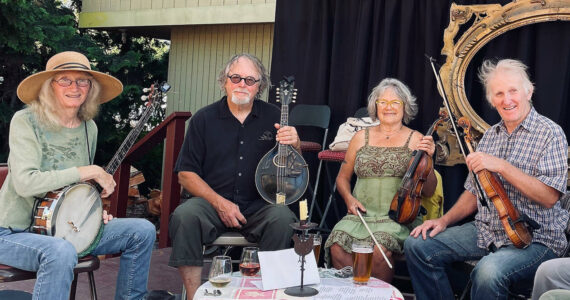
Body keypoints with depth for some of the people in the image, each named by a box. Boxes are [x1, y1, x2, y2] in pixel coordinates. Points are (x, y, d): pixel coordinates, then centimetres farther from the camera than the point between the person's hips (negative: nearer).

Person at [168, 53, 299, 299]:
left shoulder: (272, 117, 9)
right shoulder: (204, 119, 6)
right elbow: (186, 174, 3)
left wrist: (295, 145, -12)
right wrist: (219, 203, -12)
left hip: (259, 206, 1)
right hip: (212, 202, 0)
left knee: (283, 218, -30)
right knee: (184, 215, -29)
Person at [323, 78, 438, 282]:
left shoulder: (416, 140, 7)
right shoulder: (361, 137, 16)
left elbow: (428, 192, 4)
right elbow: (342, 177, 22)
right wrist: (349, 198, 2)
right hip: (361, 214, 3)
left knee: (378, 249, -33)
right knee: (337, 246, -27)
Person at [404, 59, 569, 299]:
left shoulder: (550, 133, -8)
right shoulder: (491, 135, 12)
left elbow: (549, 197, -19)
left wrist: (501, 166, -24)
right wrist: (445, 220, 2)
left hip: (534, 240, -6)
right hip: (486, 232, 6)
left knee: (489, 272, -36)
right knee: (417, 245, -7)